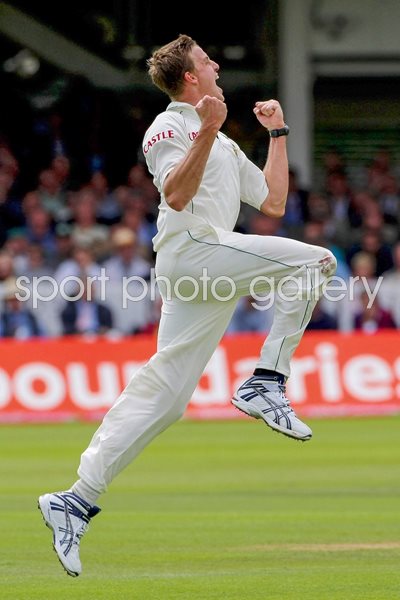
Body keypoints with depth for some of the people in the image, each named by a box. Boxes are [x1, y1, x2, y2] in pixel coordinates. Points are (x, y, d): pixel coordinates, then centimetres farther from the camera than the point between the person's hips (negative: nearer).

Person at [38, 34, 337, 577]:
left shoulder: (225, 146, 30)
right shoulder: (170, 126, 2)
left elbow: (273, 203, 28)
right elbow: (176, 196, -14)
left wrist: (277, 134, 30)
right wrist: (208, 132, -22)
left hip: (210, 277, 9)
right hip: (190, 250, -9)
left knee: (162, 397, 3)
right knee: (313, 259, -15)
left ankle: (77, 501, 0)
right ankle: (266, 383, -17)